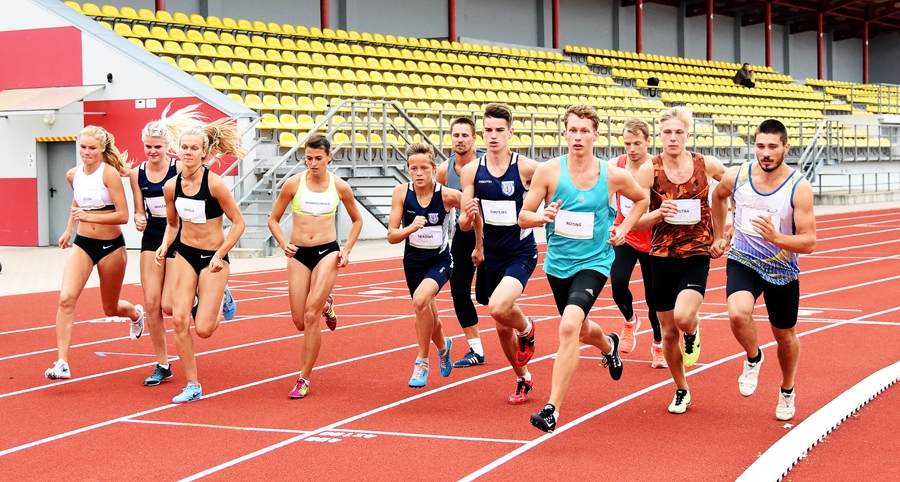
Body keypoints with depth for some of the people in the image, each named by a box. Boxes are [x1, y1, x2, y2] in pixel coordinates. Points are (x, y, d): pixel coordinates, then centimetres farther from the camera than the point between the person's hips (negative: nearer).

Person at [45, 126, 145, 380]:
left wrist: (90, 217, -30)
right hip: (82, 244, 4)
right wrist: (69, 230, 25)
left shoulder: (110, 173, -16)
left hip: (111, 245, -3)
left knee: (111, 308, 14)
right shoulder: (73, 175, 0)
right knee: (66, 297, -19)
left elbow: (123, 216, -20)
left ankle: (135, 313, 52)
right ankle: (62, 363, -20)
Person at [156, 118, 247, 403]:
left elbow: (238, 223, -11)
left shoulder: (215, 184, -18)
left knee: (203, 329, -8)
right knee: (179, 320, -8)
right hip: (185, 255, 4)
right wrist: (165, 246, -6)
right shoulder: (171, 187, -3)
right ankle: (192, 386, 5)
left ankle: (221, 300, 28)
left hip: (213, 259, -4)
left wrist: (220, 255, -18)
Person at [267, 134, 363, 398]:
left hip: (327, 252, -2)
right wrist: (283, 244, -12)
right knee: (300, 322, 4)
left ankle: (304, 379, -7)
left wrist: (347, 249, 1)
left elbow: (357, 220, 14)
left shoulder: (340, 187, -2)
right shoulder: (293, 183, -4)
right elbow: (273, 219, 5)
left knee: (311, 314, -17)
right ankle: (325, 305, 41)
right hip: (298, 255, 2)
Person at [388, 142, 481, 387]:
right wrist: (410, 228, -32)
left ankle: (422, 362, -15)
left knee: (421, 300, -31)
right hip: (413, 261, 3)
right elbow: (391, 236, -14)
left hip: (440, 260, -3)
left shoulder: (448, 195, -18)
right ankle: (443, 346, 53)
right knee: (428, 318, 17)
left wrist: (479, 245, -3)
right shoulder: (401, 193, -14)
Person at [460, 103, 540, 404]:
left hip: (521, 252, -4)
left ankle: (526, 329, 6)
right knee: (502, 326, 12)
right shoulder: (471, 171, -3)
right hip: (492, 254, 4)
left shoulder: (525, 168, -13)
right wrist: (469, 214, -26)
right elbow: (465, 223, -4)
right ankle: (523, 379, 34)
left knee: (498, 308, -28)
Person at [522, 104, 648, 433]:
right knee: (581, 331, 22)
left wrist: (624, 229, 1)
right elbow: (523, 217, -4)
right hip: (558, 264, 3)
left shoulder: (614, 175, -5)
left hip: (594, 262, -3)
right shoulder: (548, 171, -7)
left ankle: (552, 408, -23)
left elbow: (642, 199, 16)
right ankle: (609, 345, 61)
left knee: (569, 326, -26)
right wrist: (543, 217, -26)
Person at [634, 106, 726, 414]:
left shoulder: (705, 165, -4)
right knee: (668, 333, 9)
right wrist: (658, 213, -25)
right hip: (662, 258, 1)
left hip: (696, 256, -1)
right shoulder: (649, 170, -5)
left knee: (683, 317, -26)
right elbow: (636, 222, -5)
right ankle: (681, 392, 31)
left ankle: (692, 332, 11)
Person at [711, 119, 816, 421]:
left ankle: (787, 391, 45)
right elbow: (718, 196, 15)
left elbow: (809, 242, -20)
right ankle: (753, 358, 4)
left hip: (782, 271, -1)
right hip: (743, 262, 1)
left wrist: (775, 237, -37)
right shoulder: (736, 176, -11)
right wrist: (718, 236, 19)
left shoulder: (799, 187, -19)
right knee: (738, 313, -29)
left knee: (785, 336, 16)